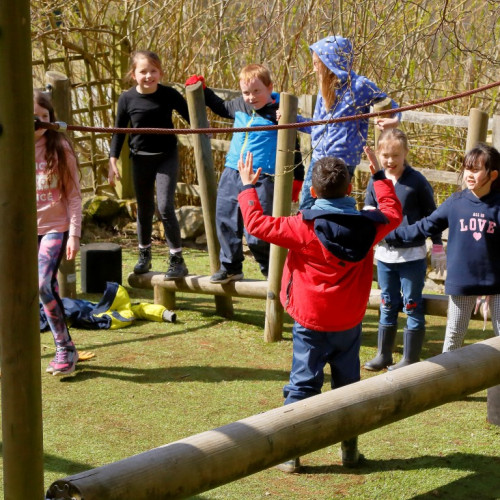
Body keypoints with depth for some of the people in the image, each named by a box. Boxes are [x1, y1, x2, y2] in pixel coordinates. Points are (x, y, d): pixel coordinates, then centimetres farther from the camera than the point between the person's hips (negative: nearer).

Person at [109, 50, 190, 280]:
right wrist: (113, 160, 0)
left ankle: (177, 259, -4)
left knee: (165, 207, -12)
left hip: (166, 157, -2)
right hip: (141, 159, 2)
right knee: (144, 209, 13)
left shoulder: (169, 95, -9)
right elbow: (119, 131, 3)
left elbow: (190, 116, 3)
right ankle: (144, 255, 31)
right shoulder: (127, 99, -6)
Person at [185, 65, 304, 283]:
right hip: (232, 174, 7)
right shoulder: (239, 105, 10)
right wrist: (203, 91, 27)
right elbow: (221, 108, 34)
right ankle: (230, 267, 25)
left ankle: (271, 269, 12)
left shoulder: (277, 113, -7)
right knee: (225, 222, 10)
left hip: (261, 179, -6)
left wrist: (297, 177, -5)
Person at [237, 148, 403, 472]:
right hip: (349, 323, 3)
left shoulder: (304, 227, -17)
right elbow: (393, 213, 16)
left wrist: (247, 188, 2)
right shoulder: (369, 226, -6)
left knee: (303, 385, 3)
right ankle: (350, 449, 23)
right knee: (348, 383, 16)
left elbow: (258, 224, -11)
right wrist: (380, 176, 26)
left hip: (311, 323, -3)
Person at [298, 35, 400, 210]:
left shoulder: (360, 86, -9)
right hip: (318, 159, 7)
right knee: (305, 209, 5)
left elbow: (391, 107, 0)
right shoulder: (325, 89, 12)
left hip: (342, 161, -7)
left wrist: (393, 120, -21)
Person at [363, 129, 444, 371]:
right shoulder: (375, 183, 3)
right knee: (387, 305, 14)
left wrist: (438, 246, 0)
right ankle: (384, 355, 23)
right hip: (384, 253, 4)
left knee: (412, 305, 2)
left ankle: (410, 359, 10)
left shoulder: (416, 181, -7)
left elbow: (431, 214, 0)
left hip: (412, 255, -4)